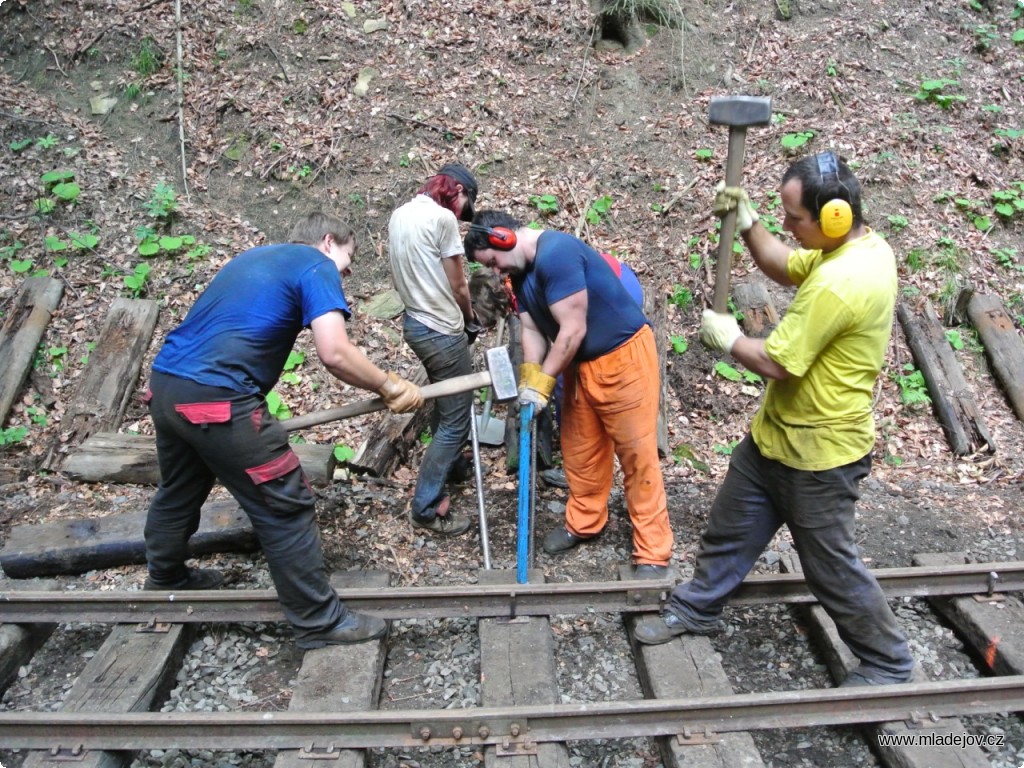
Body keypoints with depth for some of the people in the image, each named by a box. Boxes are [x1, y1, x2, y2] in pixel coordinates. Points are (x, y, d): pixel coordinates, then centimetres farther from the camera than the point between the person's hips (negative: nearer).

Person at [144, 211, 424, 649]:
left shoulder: (253, 258, 23)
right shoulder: (317, 268, -2)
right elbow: (334, 353, -17)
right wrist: (391, 388, -5)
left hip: (165, 384, 10)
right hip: (217, 400, -9)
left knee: (179, 492, 30)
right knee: (286, 509, 1)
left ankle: (165, 579, 53)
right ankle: (319, 621, 11)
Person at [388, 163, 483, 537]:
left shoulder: (399, 215, 8)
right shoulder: (442, 218, -17)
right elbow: (457, 285, -10)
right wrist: (471, 320, 8)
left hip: (415, 323, 9)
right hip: (441, 331, -9)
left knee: (444, 403, 26)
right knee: (456, 419, -1)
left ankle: (452, 466, 44)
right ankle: (426, 506, 4)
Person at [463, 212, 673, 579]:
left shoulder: (556, 253, -25)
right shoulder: (520, 272, 5)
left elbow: (573, 330, -25)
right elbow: (532, 330, 3)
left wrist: (543, 382, -18)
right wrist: (529, 379, -13)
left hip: (623, 356, -9)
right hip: (581, 363, 9)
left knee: (637, 455, -2)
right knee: (579, 449, 16)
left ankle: (653, 553, 7)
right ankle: (584, 522, 36)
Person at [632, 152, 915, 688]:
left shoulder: (839, 283, -31)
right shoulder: (864, 245, 0)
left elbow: (775, 362, -27)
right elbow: (786, 269, 15)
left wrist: (729, 339, -8)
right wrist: (747, 224, 0)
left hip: (818, 453, -10)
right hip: (777, 434, 10)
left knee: (831, 567, 9)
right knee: (730, 524, 21)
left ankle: (888, 663, 32)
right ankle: (697, 609, 41)